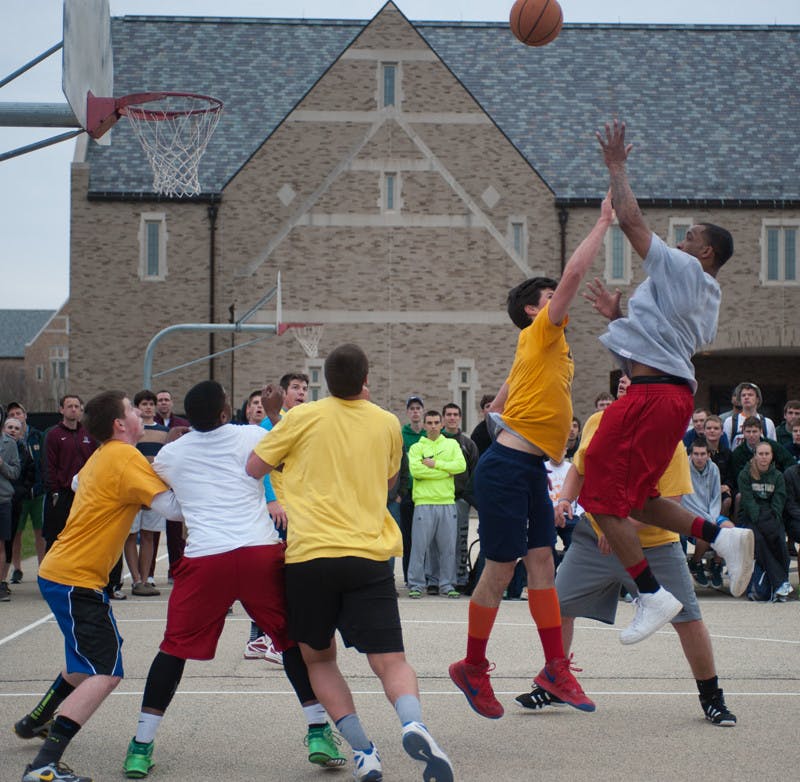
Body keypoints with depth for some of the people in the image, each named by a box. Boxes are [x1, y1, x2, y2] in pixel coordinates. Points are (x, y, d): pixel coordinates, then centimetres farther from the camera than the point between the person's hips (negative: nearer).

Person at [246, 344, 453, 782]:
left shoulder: (303, 417, 1)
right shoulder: (387, 424, 10)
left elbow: (254, 468, 8)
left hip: (310, 556, -1)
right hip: (370, 555, 1)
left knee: (318, 657, 17)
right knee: (390, 661, 2)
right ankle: (412, 723, -30)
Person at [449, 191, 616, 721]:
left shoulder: (551, 348, 20)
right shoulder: (540, 334, -5)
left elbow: (498, 407, 26)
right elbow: (575, 273, -14)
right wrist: (604, 222, -7)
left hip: (529, 471, 9)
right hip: (506, 469, -9)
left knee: (542, 564, 6)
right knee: (501, 568, -3)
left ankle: (556, 668, 7)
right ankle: (473, 668, 9)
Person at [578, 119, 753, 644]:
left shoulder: (681, 267, -4)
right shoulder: (708, 299, 22)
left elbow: (631, 220, -7)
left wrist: (617, 167, 3)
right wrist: (620, 317, 29)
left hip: (654, 394, -10)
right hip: (676, 391, 10)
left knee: (601, 495, -5)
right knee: (635, 497, 18)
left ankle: (652, 596, -6)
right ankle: (722, 536, 3)